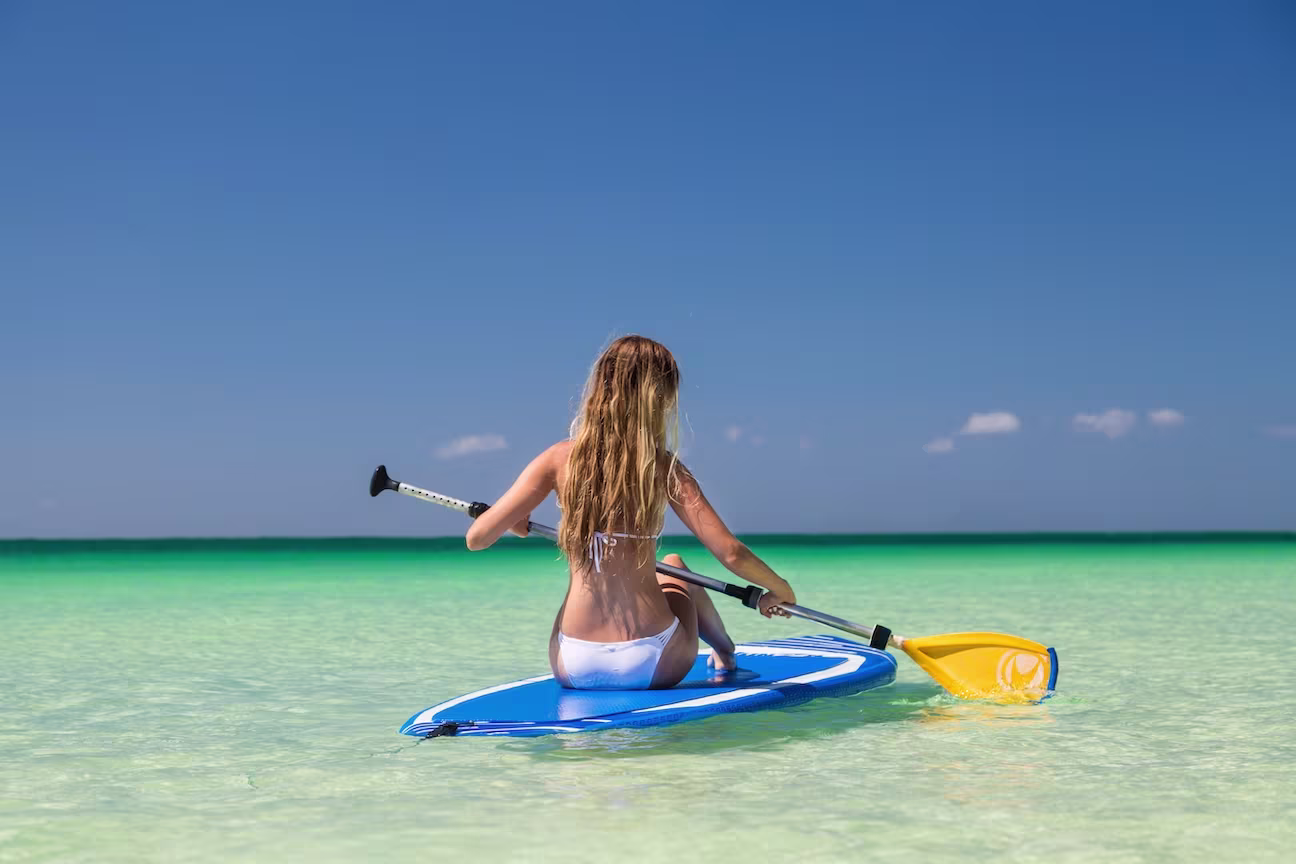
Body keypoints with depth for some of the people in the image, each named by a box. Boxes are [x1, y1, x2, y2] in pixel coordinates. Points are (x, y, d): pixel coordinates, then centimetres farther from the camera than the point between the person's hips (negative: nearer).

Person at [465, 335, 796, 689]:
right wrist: (781, 589, 8)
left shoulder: (560, 459, -4)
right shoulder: (664, 470, -8)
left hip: (573, 669, 1)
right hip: (653, 668, -1)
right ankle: (725, 655, 55)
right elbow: (731, 554, -11)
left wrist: (516, 522, 16)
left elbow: (477, 537, -7)